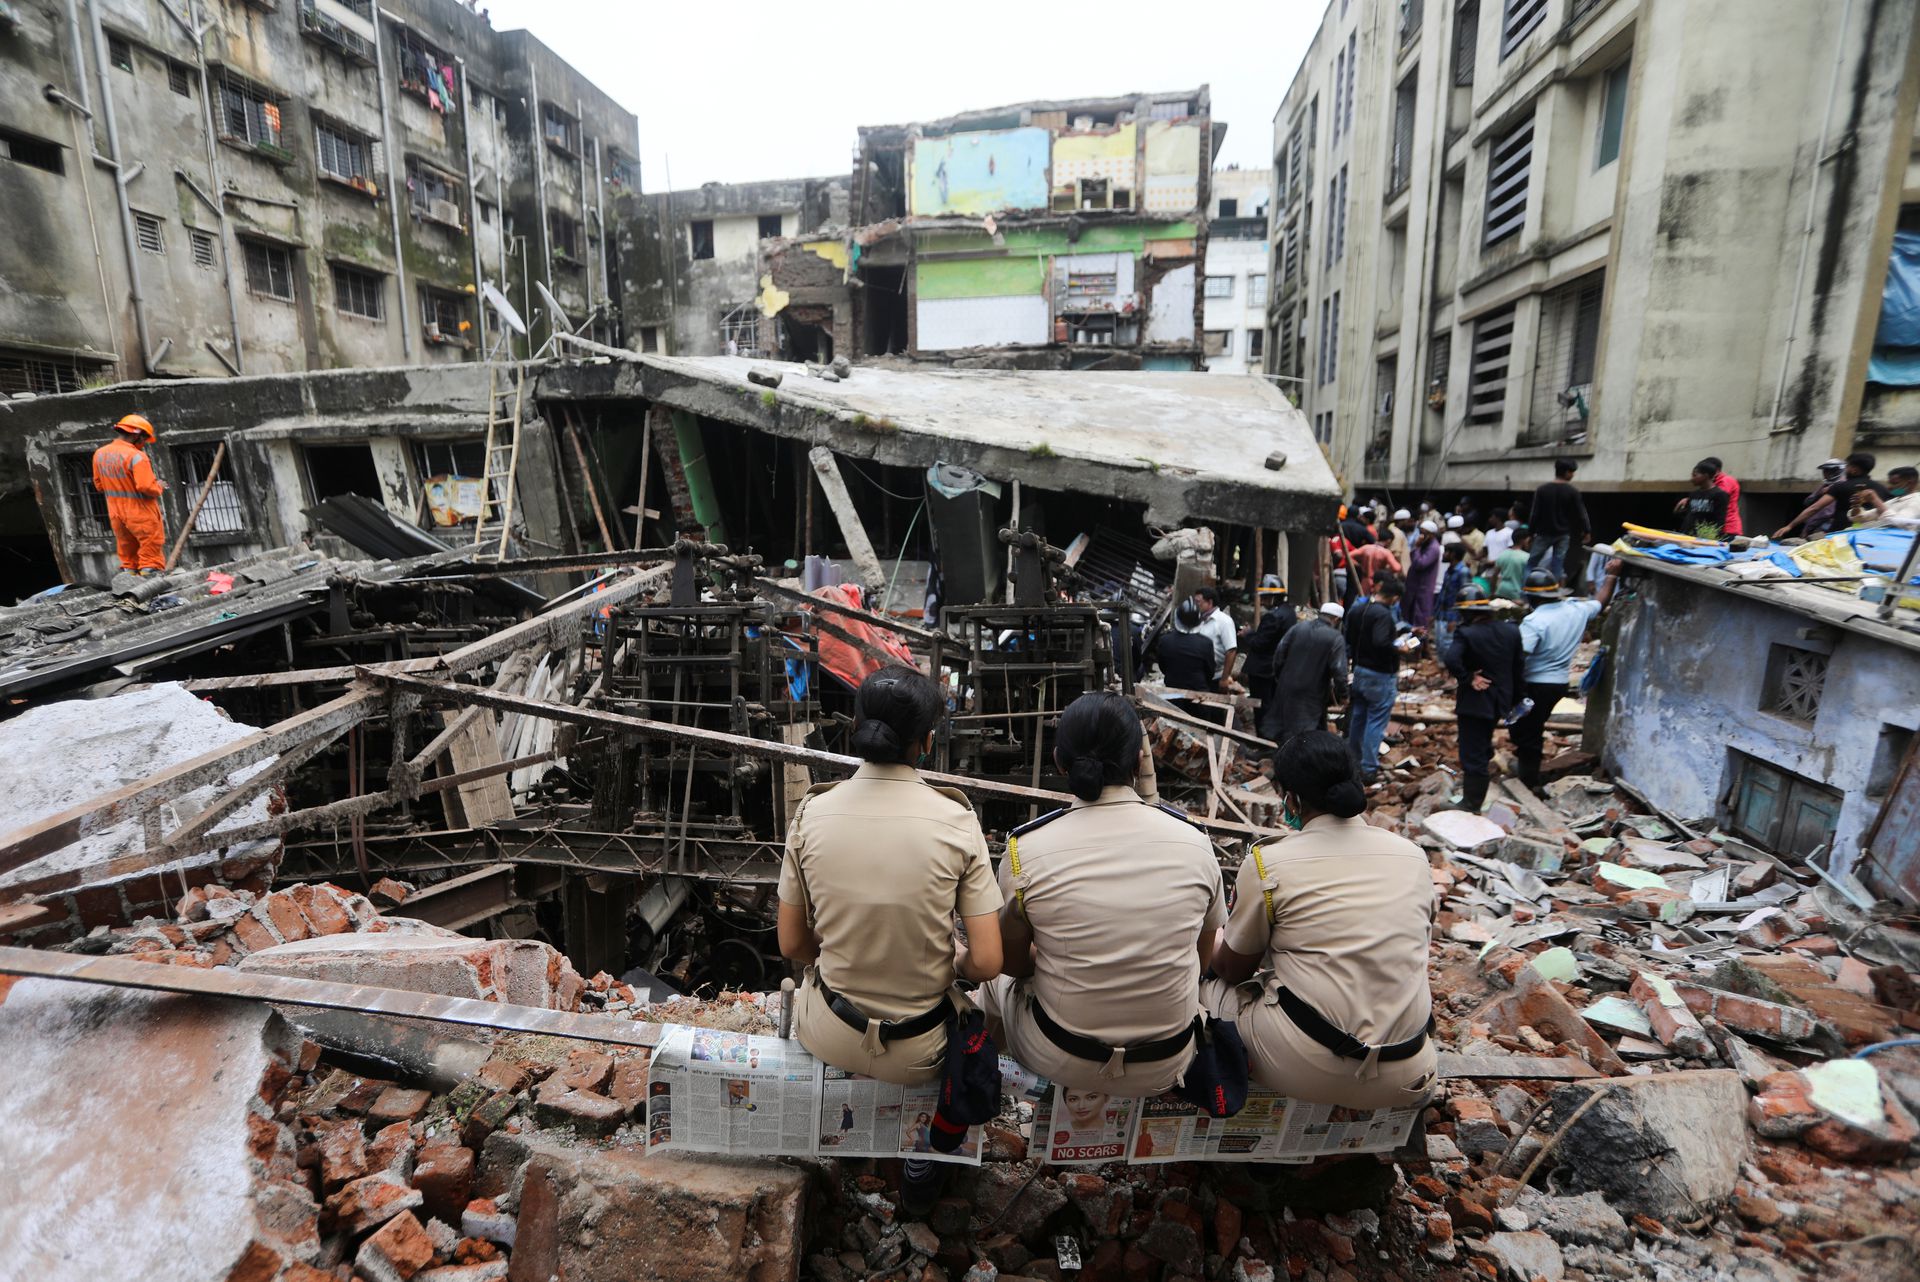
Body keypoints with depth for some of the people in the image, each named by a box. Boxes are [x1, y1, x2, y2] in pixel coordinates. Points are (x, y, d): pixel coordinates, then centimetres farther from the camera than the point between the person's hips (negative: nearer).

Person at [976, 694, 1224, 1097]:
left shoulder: (1025, 849, -18)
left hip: (1062, 1062, -2)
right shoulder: (1194, 843, -12)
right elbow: (1202, 960, 3)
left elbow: (1013, 963, -2)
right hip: (1167, 1066, 2)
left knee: (997, 983, 29)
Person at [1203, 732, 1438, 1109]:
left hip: (1309, 1069, -3)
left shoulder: (1266, 863, -11)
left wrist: (1214, 957, 25)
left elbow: (1232, 970, 3)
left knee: (1207, 988, 17)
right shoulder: (1413, 855, 2)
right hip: (1404, 1079, 4)